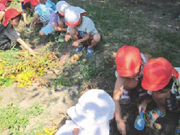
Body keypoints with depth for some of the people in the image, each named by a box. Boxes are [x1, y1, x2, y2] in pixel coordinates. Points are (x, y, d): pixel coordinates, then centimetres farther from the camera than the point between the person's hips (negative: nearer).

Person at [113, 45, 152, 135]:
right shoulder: (122, 74, -41)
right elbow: (116, 97, -42)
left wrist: (145, 101, -30)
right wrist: (119, 120, -45)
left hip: (142, 79, 1)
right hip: (126, 80, -1)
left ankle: (141, 89, 5)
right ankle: (126, 89, 4)